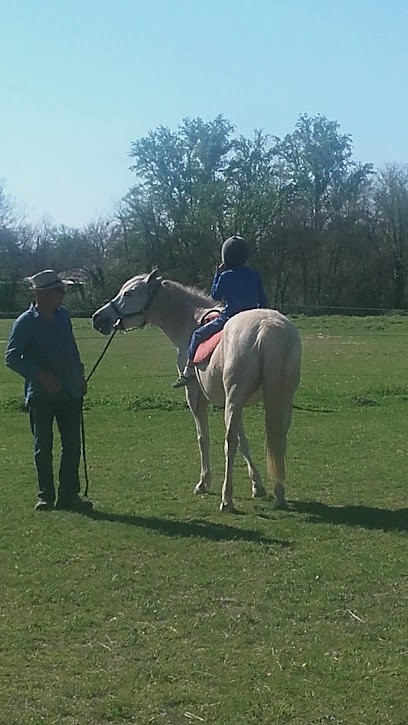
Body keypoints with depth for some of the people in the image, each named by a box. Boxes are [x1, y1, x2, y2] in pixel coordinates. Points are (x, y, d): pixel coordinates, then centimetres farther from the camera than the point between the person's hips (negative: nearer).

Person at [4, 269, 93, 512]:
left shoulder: (63, 315, 7)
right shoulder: (25, 323, -10)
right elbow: (12, 358, -13)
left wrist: (80, 375, 17)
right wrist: (41, 375, -23)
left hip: (70, 392, 5)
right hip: (41, 395, -5)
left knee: (73, 445, 3)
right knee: (43, 446, 4)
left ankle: (69, 495, 11)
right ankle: (45, 495, 14)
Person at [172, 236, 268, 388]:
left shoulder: (225, 276, -8)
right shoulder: (254, 274, 3)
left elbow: (215, 295, 6)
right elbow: (263, 301, 7)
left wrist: (217, 275, 12)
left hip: (228, 317, -4)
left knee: (198, 334, 11)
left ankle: (189, 370, 12)